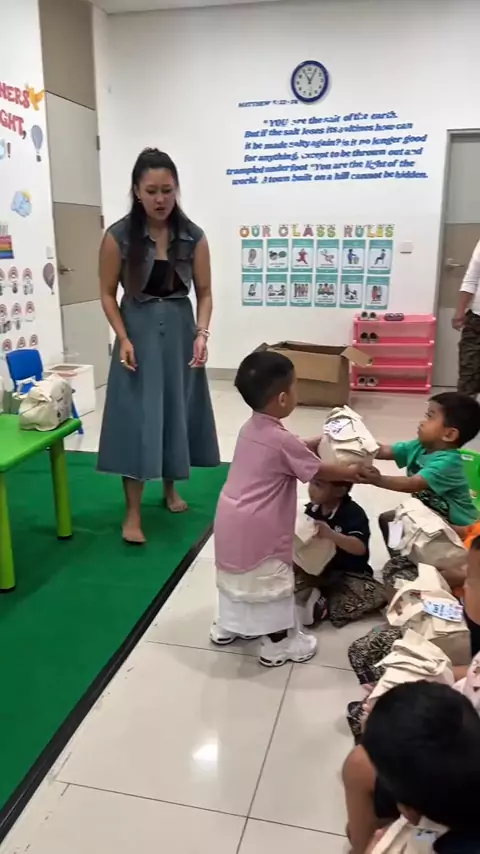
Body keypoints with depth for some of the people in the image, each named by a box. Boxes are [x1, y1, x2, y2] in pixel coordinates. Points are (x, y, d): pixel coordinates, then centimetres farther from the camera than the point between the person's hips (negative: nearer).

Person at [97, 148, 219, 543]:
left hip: (181, 333, 3)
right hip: (138, 335, -2)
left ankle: (171, 488, 32)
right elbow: (108, 294, -2)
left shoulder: (193, 236, -2)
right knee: (136, 418, -3)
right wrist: (123, 339, -13)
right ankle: (133, 512, 4)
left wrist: (202, 334, -13)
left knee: (178, 412, 11)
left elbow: (204, 292, 2)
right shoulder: (119, 236, -8)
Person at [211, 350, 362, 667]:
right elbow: (318, 471, -10)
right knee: (273, 582, 9)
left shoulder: (252, 427, 4)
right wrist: (351, 472, 5)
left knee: (238, 572, 26)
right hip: (257, 528, -9)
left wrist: (319, 441, 17)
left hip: (231, 519, 9)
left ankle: (227, 626, 44)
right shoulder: (282, 440, -22)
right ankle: (279, 645, 26)